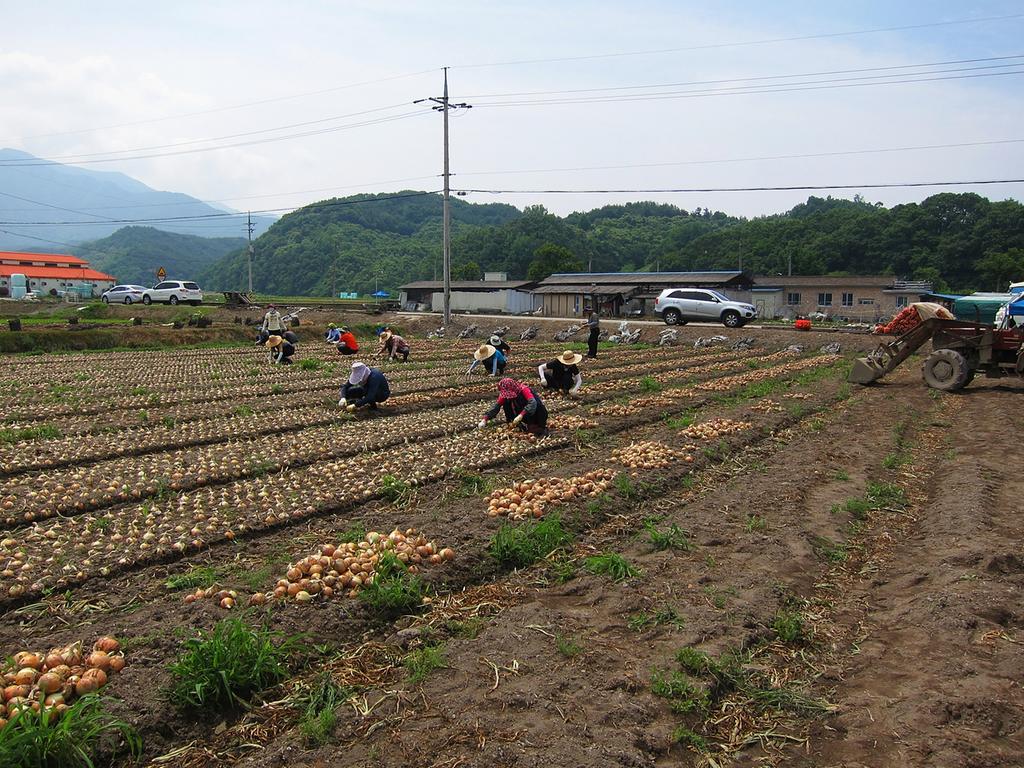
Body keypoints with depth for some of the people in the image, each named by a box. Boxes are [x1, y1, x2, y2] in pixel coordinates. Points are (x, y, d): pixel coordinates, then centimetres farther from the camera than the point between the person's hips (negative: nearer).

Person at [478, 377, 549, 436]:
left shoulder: (523, 389, -29)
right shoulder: (506, 395, -11)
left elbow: (532, 403, -44)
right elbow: (497, 406, -12)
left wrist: (520, 416, -53)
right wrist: (485, 419, -23)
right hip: (524, 417, 6)